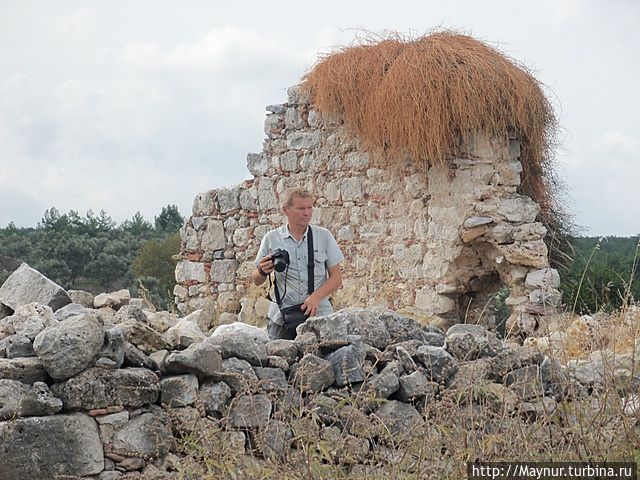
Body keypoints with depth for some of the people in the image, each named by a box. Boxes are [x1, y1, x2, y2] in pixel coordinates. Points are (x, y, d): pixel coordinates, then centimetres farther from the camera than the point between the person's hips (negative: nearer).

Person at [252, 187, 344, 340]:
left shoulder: (324, 236, 6)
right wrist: (263, 272, -12)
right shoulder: (271, 238, 6)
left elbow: (336, 278, 5)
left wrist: (316, 297, -12)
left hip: (318, 316, 0)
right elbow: (256, 281, 12)